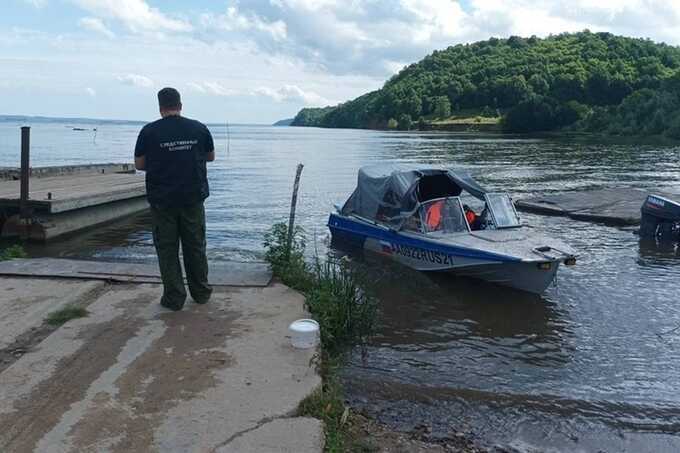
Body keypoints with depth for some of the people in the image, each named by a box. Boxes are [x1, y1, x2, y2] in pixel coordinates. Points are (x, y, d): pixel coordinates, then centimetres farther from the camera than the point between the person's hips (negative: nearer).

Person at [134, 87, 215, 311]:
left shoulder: (149, 131, -5)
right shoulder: (199, 128, 0)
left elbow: (139, 164, 2)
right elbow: (211, 157, 14)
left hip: (162, 200, -2)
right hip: (193, 199, 2)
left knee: (167, 250, 6)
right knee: (195, 246, 13)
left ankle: (174, 298, 9)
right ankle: (201, 293, 23)